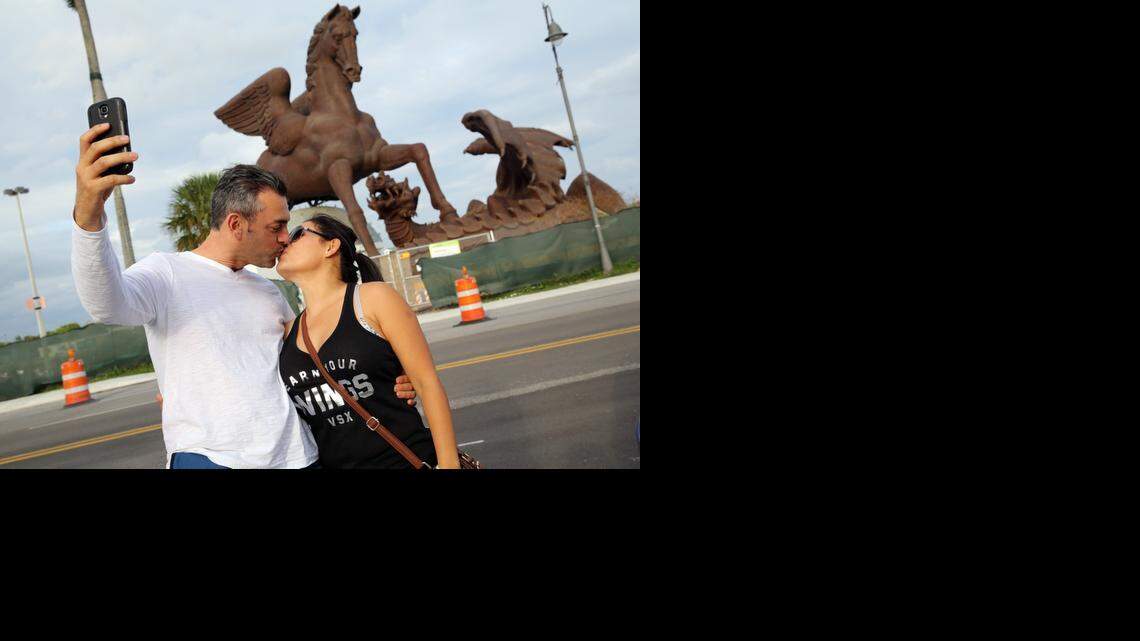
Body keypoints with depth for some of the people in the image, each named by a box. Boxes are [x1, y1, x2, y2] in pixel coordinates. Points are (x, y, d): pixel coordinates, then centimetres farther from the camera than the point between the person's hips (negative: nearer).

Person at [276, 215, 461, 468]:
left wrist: (449, 463, -13)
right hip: (332, 462, 4)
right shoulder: (287, 334, 8)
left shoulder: (373, 298, -5)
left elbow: (427, 383, -8)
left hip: (408, 459, -4)